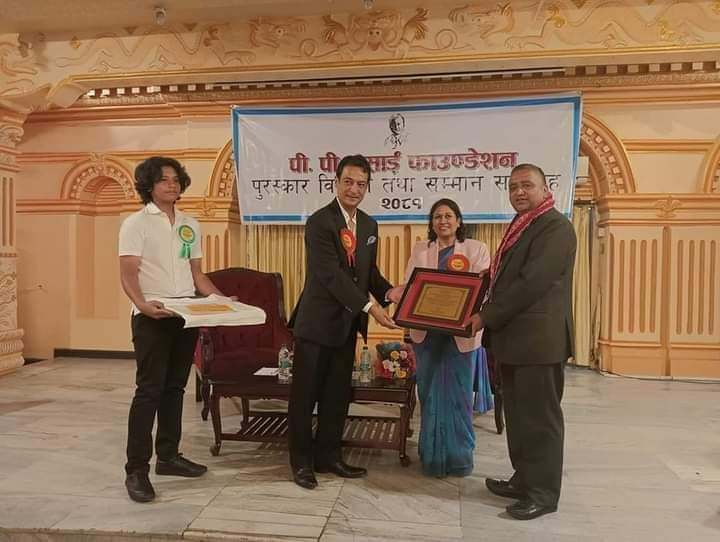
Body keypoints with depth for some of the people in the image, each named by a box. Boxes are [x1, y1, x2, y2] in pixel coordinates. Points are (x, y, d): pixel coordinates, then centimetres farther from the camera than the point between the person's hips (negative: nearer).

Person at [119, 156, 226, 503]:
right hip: (152, 318, -5)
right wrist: (144, 306, -29)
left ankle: (168, 456, 25)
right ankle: (136, 469, 5)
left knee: (175, 388, 13)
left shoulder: (190, 225, 13)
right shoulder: (136, 223, -3)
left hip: (187, 316, 6)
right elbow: (127, 275, -11)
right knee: (149, 390, -5)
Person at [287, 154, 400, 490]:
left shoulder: (369, 226, 10)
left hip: (348, 323, 7)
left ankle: (327, 456, 30)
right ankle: (302, 461, 22)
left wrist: (388, 292, -7)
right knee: (305, 395, 6)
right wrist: (370, 306, -27)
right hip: (317, 321, -7)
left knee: (338, 394, 15)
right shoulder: (319, 222, -14)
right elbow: (331, 274, -22)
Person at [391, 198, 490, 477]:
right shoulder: (419, 250, 11)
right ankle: (432, 457, 23)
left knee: (458, 396, 6)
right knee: (430, 395, 9)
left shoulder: (476, 249, 4)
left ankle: (459, 457, 22)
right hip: (427, 332, 2)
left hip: (461, 334, -2)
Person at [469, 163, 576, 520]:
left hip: (538, 339, -9)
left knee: (539, 417, 2)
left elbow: (532, 282, -21)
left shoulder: (555, 226, -12)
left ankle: (543, 492, 15)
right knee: (518, 415, 16)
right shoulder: (520, 226, 18)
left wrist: (486, 316, -16)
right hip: (512, 336, 9)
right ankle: (524, 479, 30)